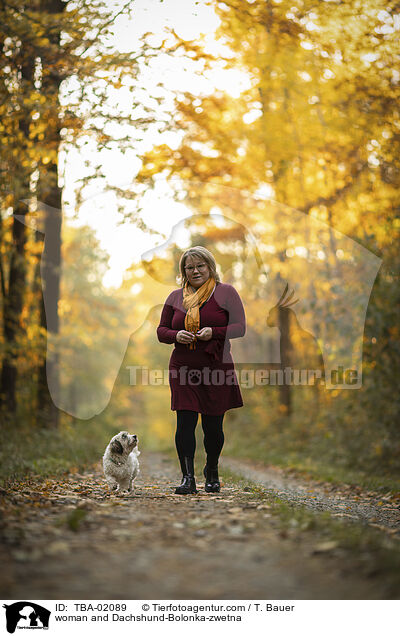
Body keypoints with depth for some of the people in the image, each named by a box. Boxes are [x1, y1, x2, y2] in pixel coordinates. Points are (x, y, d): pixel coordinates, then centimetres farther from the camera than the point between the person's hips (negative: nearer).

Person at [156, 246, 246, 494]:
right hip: (183, 369, 2)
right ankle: (188, 478, -4)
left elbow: (240, 327, -1)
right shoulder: (175, 297, 12)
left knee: (213, 425, 6)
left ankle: (212, 472, 28)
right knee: (185, 422, -7)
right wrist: (176, 336, -9)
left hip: (216, 369, -2)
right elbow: (161, 330, 14)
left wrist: (214, 332, -18)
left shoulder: (226, 292, 2)